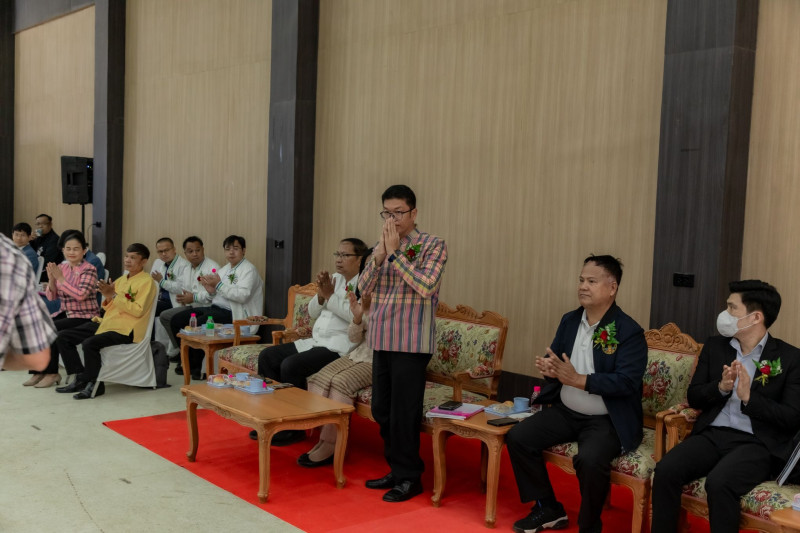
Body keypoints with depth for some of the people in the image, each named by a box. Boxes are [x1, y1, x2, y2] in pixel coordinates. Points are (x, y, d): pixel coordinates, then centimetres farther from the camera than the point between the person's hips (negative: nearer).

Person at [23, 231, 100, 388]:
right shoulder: (61, 267, 7)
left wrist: (60, 278, -22)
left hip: (85, 317, -6)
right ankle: (39, 371, -5)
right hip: (65, 313, 6)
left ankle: (52, 372, -11)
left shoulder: (89, 270, -10)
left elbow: (81, 295, -24)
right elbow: (51, 297, 9)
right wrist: (51, 279, -9)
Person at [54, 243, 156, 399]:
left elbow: (138, 310, -17)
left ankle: (94, 384, -12)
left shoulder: (146, 281, -6)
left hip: (125, 330, -9)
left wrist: (114, 295, -18)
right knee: (63, 337, 0)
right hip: (107, 322, 9)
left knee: (90, 343, -32)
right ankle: (81, 379, 3)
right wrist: (107, 297, 0)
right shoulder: (121, 280, 19)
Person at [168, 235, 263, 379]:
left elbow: (242, 296, -22)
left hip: (231, 314, -9)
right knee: (176, 320, -1)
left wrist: (219, 285, -20)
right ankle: (190, 360, 8)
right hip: (215, 308, 9)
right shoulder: (225, 269, 20)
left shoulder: (249, 269, -6)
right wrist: (210, 290, -2)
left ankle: (196, 366, -7)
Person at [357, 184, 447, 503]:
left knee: (403, 412, -1)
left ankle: (409, 477, 13)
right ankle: (396, 469, 27)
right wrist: (379, 256, -10)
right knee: (381, 410, 12)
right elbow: (364, 288, 5)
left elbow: (425, 286, -18)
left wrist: (395, 253, -16)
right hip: (382, 339, 7)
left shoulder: (432, 245, -5)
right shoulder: (382, 246, 12)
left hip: (411, 342, -6)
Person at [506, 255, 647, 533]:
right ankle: (548, 509, 10)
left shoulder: (629, 332, -14)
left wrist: (578, 380, -30)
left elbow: (627, 382, -23)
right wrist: (549, 368, -15)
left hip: (607, 420, -7)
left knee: (590, 460, -33)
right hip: (565, 411, 7)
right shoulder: (569, 320, 6)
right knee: (517, 437, -8)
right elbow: (554, 358, 11)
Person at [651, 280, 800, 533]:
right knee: (665, 470, -24)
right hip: (712, 434, 4)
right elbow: (693, 397, 11)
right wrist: (721, 387, -10)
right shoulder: (714, 346, 13)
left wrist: (748, 397, -18)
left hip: (758, 443, -4)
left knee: (719, 482, -33)